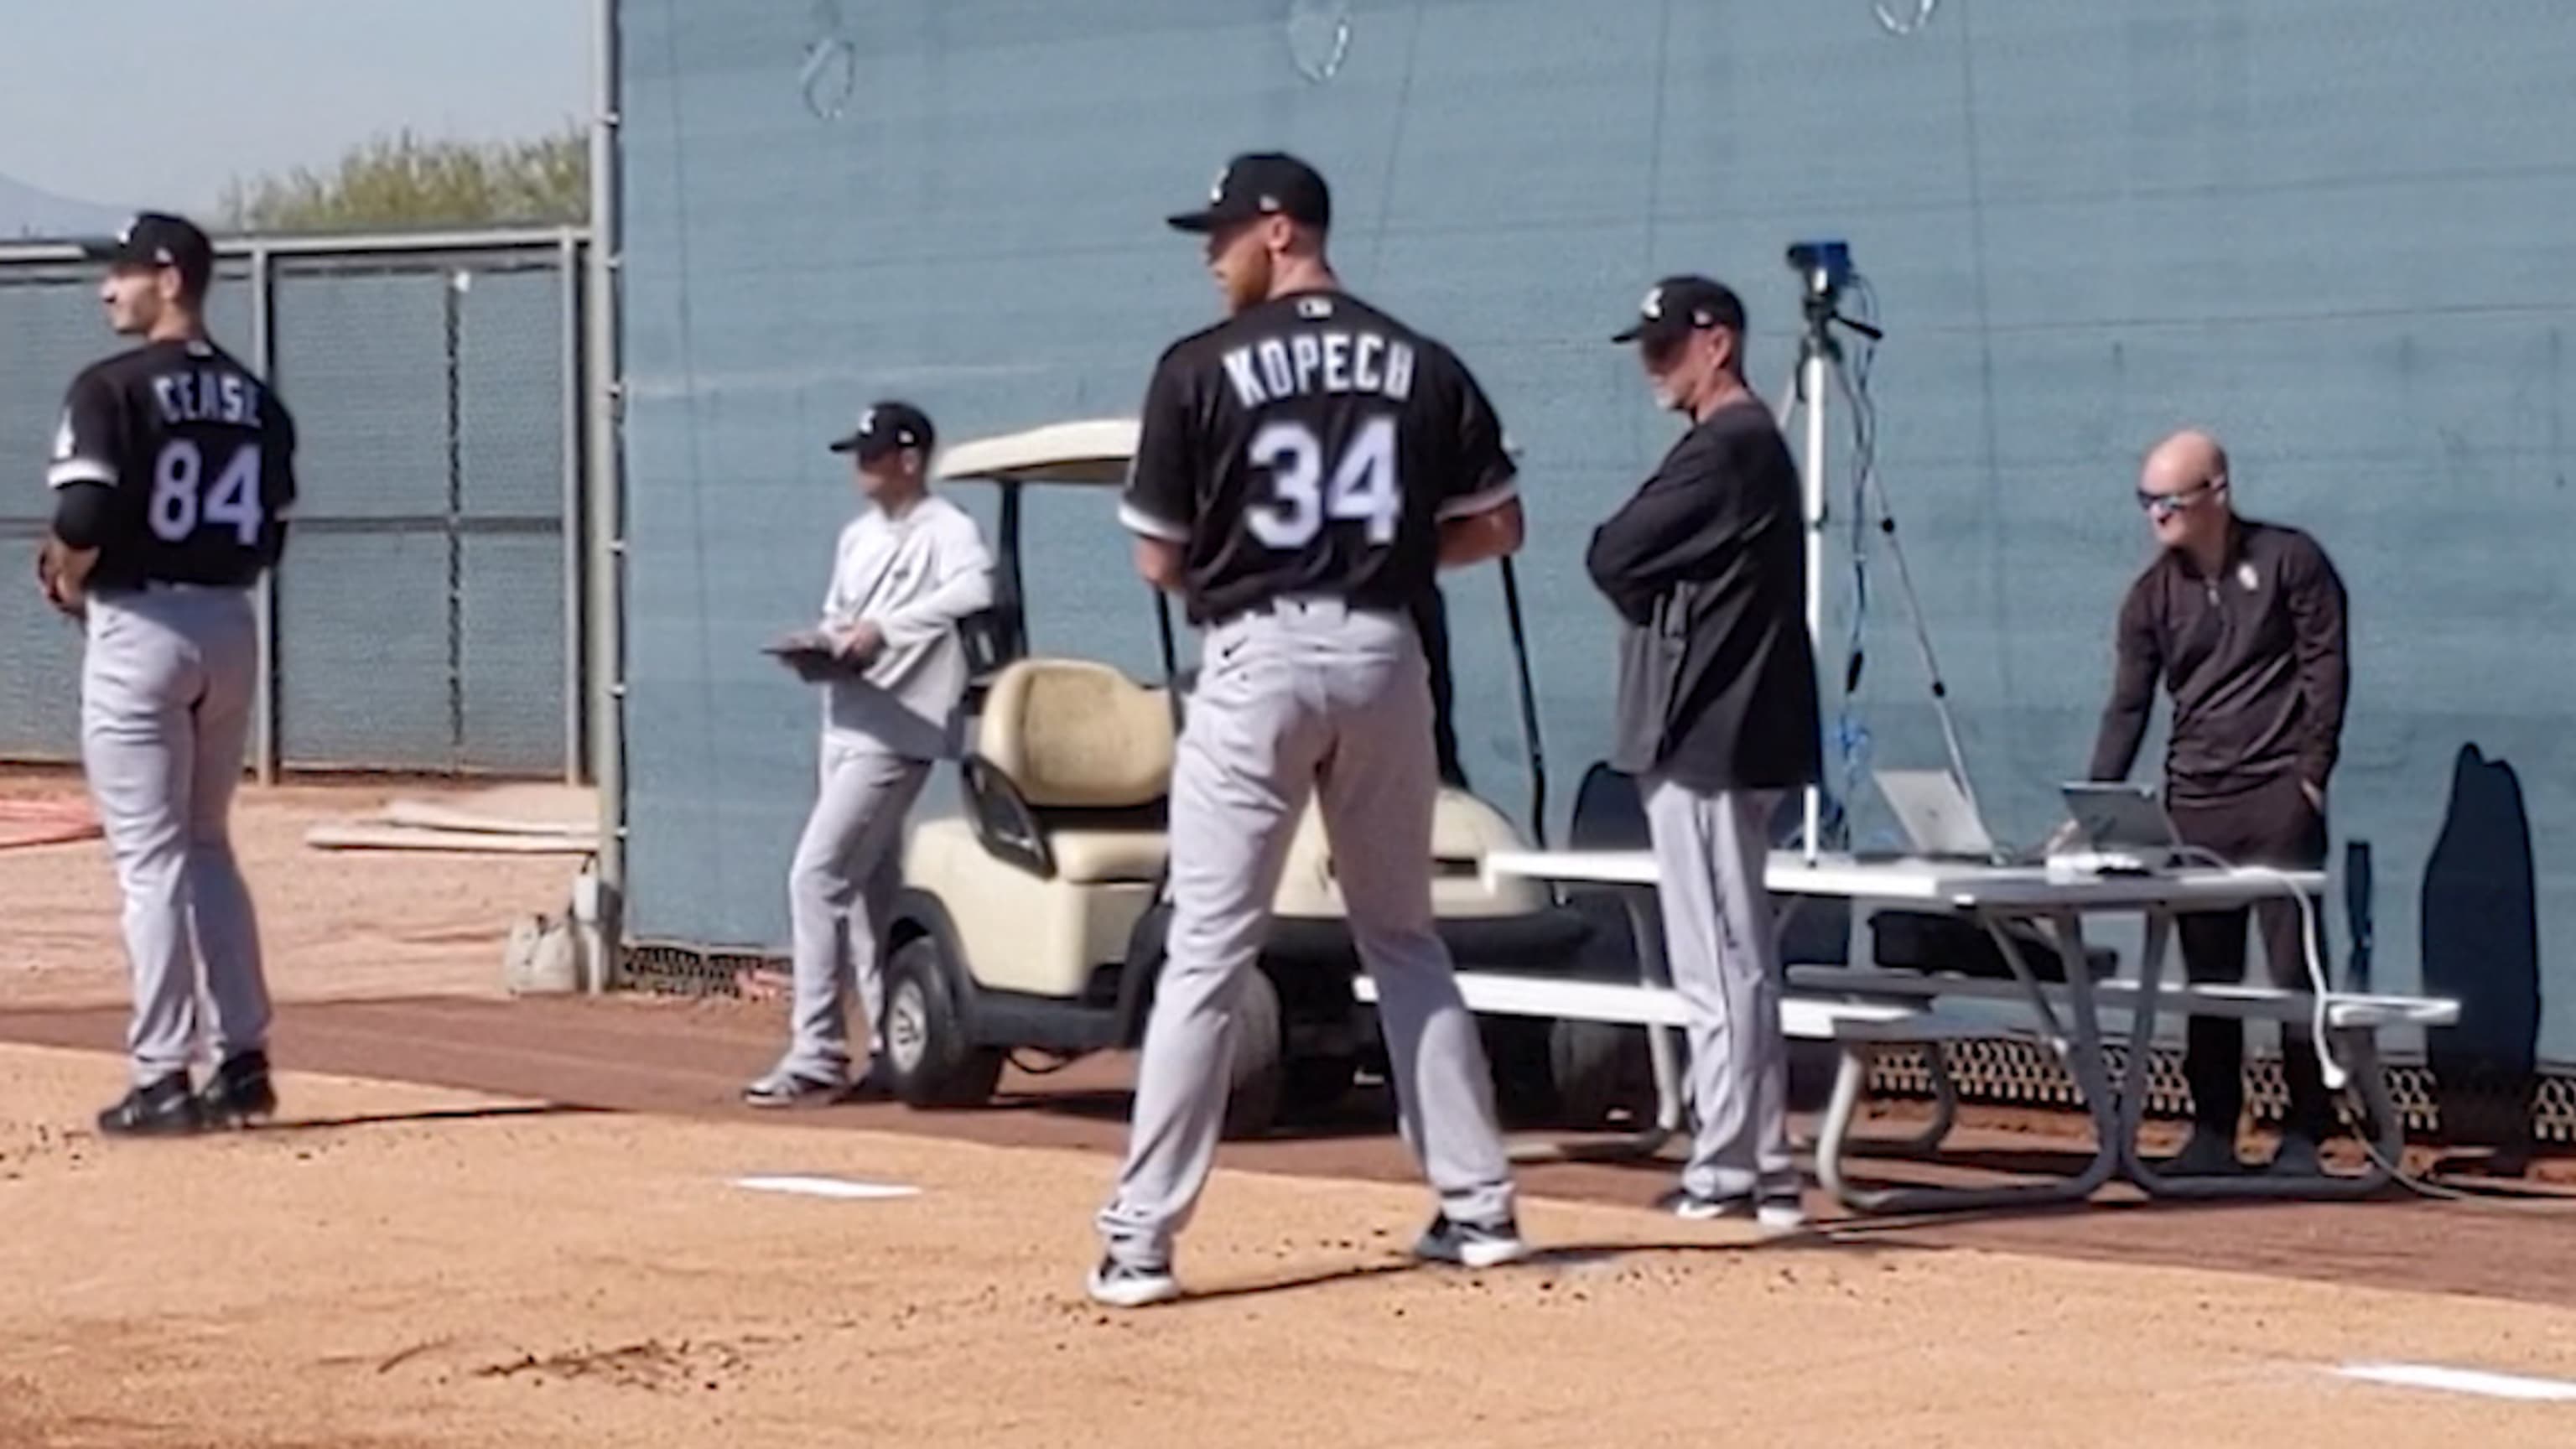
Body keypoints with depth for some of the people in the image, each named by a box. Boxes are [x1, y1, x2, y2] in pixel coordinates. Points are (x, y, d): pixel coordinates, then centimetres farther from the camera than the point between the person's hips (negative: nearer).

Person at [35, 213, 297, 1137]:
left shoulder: (112, 389, -11)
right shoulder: (256, 401, 9)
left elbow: (83, 517, -20)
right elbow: (270, 540, 10)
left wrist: (67, 577, -1)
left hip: (139, 630, -6)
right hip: (231, 626, 6)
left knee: (151, 858, -3)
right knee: (206, 847, 18)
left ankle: (164, 1078, -3)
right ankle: (242, 1061, 16)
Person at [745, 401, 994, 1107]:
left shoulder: (945, 531, -11)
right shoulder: (859, 537, 15)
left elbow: (975, 588, -31)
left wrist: (885, 627, -33)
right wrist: (820, 646, 1)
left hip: (896, 729, -9)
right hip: (845, 724, 9)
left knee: (818, 875, -14)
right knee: (869, 888, 12)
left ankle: (817, 1054, -13)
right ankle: (892, 1051, 20)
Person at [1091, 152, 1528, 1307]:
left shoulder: (1202, 369, -4)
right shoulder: (1423, 367, 6)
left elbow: (1160, 561, -2)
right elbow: (1495, 526, 9)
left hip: (1258, 657, -4)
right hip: (1382, 655, 4)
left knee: (1206, 951, -4)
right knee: (1404, 938, 17)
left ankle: (1140, 1242, -7)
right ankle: (1479, 1207, 16)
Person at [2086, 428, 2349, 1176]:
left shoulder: (2289, 561, -2)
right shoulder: (2152, 595, 7)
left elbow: (2325, 670, -3)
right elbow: (2127, 708, 5)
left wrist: (2311, 773, -9)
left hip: (2277, 797, -4)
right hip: (2193, 802, 4)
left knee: (2294, 966, -5)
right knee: (2205, 975, 4)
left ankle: (2304, 1135, -1)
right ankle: (2212, 1133, 9)